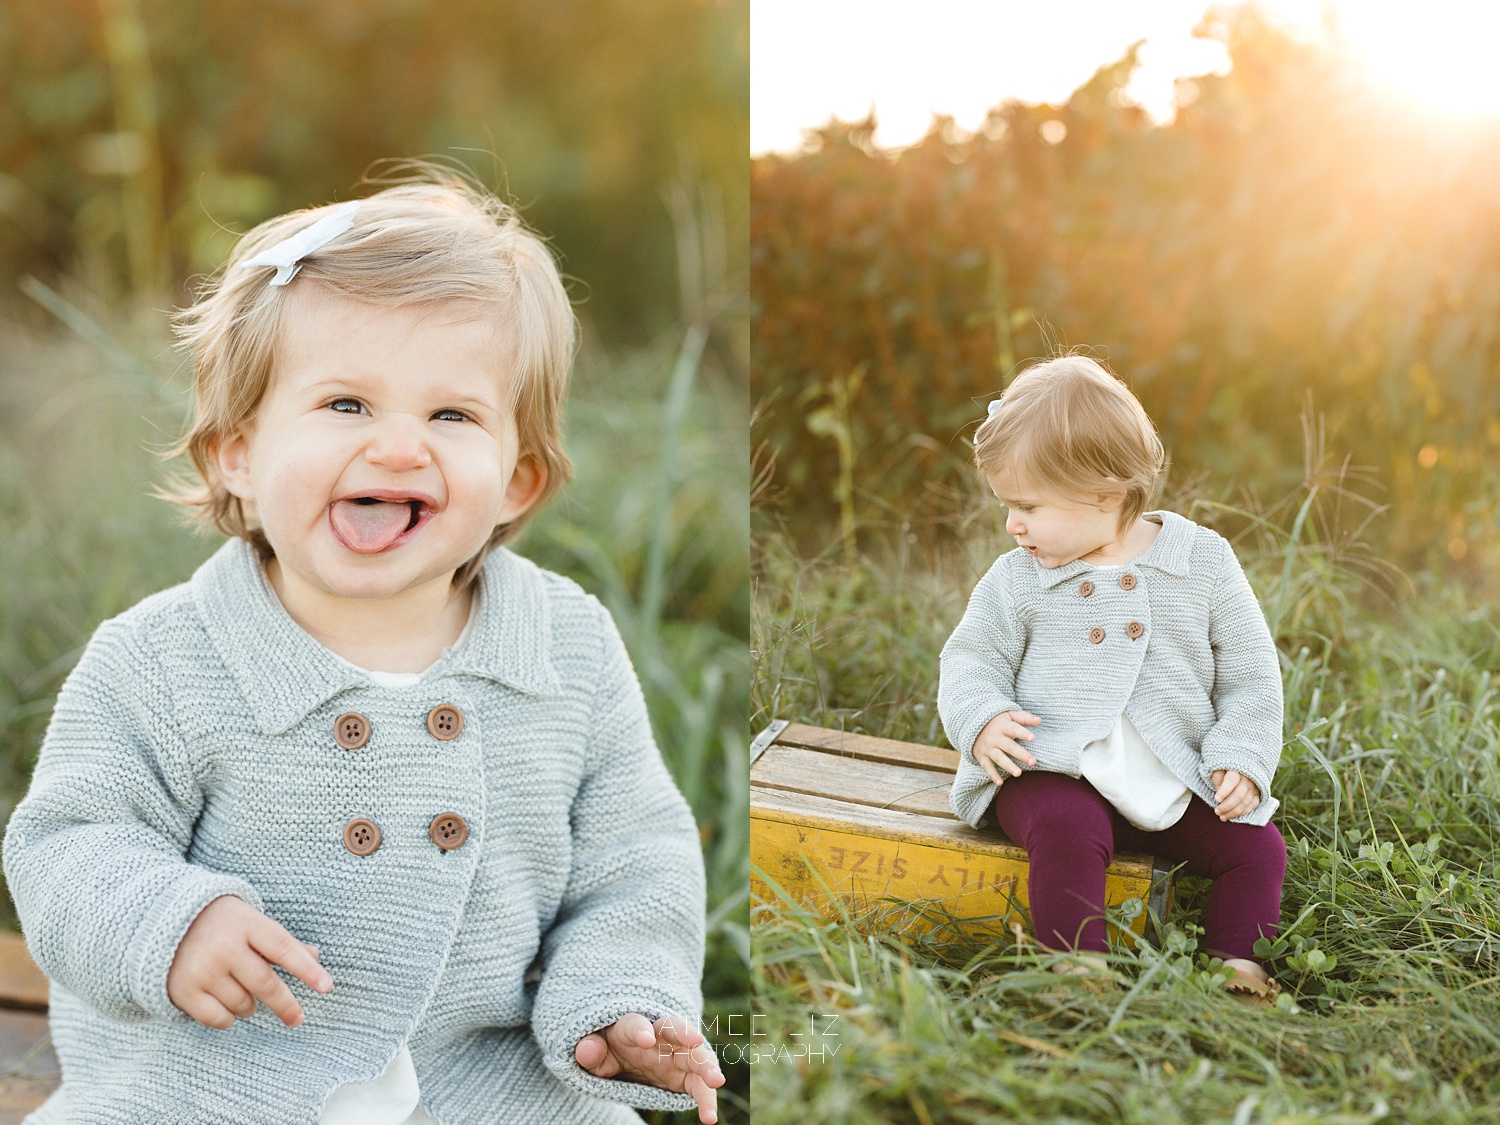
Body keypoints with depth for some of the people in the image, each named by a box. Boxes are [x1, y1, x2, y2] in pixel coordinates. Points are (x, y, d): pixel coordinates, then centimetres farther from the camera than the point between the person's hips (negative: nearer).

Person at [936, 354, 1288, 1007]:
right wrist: (980, 719, -13)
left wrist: (1241, 758, -5)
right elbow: (970, 659, 8)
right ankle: (1080, 964, -23)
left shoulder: (1204, 561, 1)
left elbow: (1250, 672, 7)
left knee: (1257, 846, -12)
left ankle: (1236, 965, 3)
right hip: (1054, 774, -2)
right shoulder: (1016, 579, 2)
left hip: (1178, 781, 2)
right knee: (1065, 829, -32)